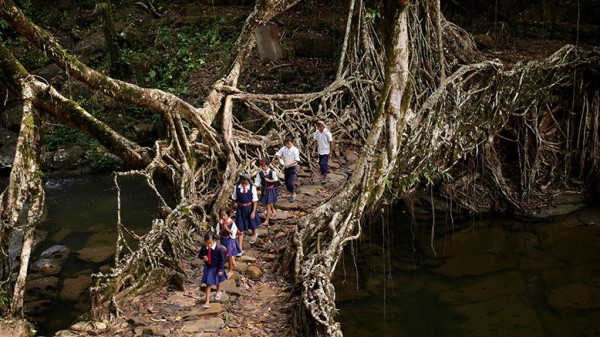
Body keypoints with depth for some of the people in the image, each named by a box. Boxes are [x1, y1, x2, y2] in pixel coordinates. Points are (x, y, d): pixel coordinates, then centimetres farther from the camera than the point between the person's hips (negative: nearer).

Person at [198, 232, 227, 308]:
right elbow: (200, 254, 1)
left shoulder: (219, 248, -29)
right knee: (208, 284, 2)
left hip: (216, 268, -2)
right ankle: (207, 302, 6)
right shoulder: (204, 247, -17)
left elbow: (222, 260, -18)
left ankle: (218, 292, 56)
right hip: (208, 267, 2)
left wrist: (220, 270, -14)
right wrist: (203, 257, -23)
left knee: (218, 281, 26)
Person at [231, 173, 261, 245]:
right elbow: (234, 199, 4)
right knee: (240, 229, 0)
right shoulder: (237, 188, -11)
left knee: (252, 224, 25)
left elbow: (255, 201, -10)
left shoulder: (252, 188, -15)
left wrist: (253, 211, -12)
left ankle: (254, 234, 60)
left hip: (250, 208, 0)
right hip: (240, 209, 0)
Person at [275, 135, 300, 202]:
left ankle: (293, 194, 10)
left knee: (290, 182, -12)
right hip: (286, 168, 5)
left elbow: (297, 160, -17)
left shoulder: (295, 150, -13)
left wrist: (289, 164, -27)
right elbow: (277, 154, 2)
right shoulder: (283, 149, -1)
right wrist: (279, 157, -20)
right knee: (286, 182, 12)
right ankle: (291, 194, 33)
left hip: (293, 168, -5)